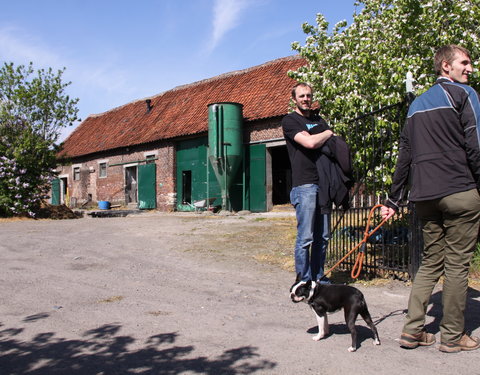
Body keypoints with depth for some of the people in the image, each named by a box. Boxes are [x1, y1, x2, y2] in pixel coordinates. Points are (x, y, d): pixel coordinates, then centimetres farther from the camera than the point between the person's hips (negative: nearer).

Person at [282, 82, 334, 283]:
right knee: (305, 238, -6)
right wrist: (327, 134, 5)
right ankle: (305, 281, 3)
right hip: (304, 185, -6)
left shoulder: (319, 120, 22)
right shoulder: (289, 121, 1)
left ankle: (318, 277, 19)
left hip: (323, 184, 7)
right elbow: (310, 143, -13)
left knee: (323, 237, 9)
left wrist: (316, 138, -4)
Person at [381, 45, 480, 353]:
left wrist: (394, 200, 18)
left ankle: (413, 330, 10)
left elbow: (404, 156, 18)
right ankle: (453, 336, 11)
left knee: (431, 262, 13)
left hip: (424, 195, 7)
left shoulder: (417, 104, 20)